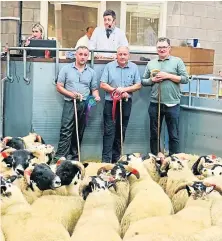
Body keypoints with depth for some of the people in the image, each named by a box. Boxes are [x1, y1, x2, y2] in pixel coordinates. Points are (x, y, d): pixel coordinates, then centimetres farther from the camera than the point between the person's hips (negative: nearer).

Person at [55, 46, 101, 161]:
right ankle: (60, 158, -12)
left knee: (79, 133, 9)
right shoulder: (66, 69, 4)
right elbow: (59, 87, 2)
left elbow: (94, 89, 14)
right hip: (70, 104, -3)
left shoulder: (91, 72, 12)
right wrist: (71, 94, -13)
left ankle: (74, 157, 18)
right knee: (66, 132, -10)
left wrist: (96, 96, -8)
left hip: (84, 105, 3)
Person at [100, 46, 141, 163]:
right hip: (110, 102, -2)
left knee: (121, 131, 9)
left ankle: (116, 158, 19)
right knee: (109, 131, -5)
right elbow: (102, 84, -4)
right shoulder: (109, 66, 0)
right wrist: (116, 91, -13)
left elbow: (138, 85, 2)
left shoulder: (134, 67, 4)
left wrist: (124, 89, -12)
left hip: (126, 103, 2)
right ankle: (106, 159, -4)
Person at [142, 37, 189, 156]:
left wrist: (168, 76, -12)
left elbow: (185, 79, -5)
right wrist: (152, 80, -7)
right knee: (154, 134, 12)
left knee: (174, 135, 3)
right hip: (155, 104, 3)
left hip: (172, 104, -3)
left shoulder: (177, 61, 2)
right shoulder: (151, 63, 11)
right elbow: (143, 81, 13)